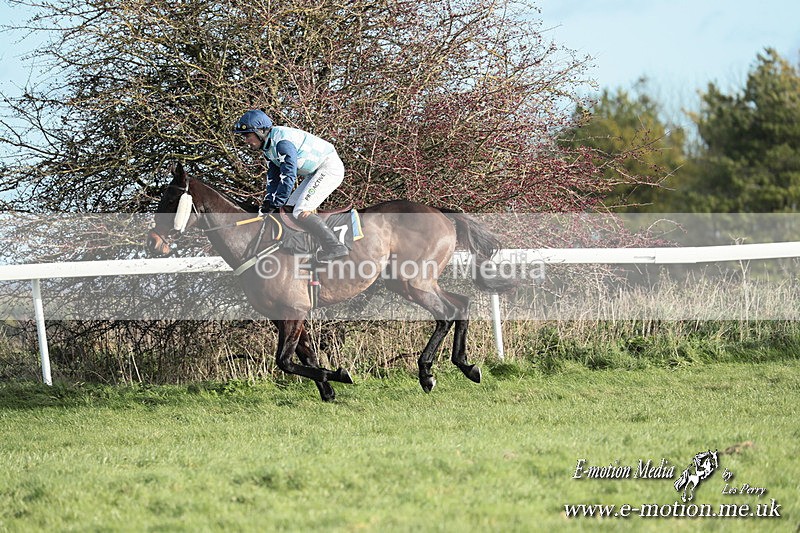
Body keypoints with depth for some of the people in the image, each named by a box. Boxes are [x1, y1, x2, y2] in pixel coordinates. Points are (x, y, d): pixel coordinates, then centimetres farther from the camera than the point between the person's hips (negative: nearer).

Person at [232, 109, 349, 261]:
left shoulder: (282, 141, -24)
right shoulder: (268, 145, 8)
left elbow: (289, 175, -29)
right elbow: (273, 176, 11)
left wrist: (276, 204, -27)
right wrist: (268, 202, -2)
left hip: (329, 168, -11)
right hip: (316, 172, 11)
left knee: (301, 213, -19)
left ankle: (335, 247, -17)